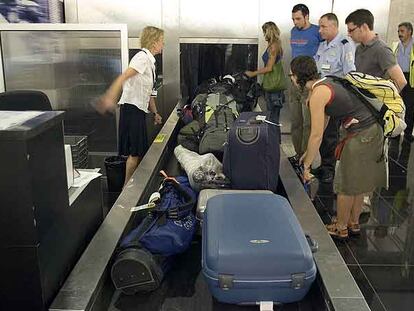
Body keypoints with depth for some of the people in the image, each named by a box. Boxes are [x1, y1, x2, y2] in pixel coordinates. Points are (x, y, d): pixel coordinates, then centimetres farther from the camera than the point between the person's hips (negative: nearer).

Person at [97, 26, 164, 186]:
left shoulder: (150, 61, 16)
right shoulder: (142, 57, -13)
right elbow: (123, 77, -28)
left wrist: (155, 113, 24)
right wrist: (110, 98, -40)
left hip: (139, 109, 10)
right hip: (131, 108, -10)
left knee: (139, 150, 14)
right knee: (135, 152, -6)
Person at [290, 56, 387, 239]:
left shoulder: (317, 94, -17)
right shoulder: (325, 83, 13)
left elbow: (317, 135, -17)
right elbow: (323, 123, 18)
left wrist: (306, 165, -7)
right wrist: (308, 153, 22)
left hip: (360, 136, -9)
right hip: (372, 130, 10)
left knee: (346, 185, 6)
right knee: (357, 182, 21)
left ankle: (340, 228, 23)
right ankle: (354, 224, 36)